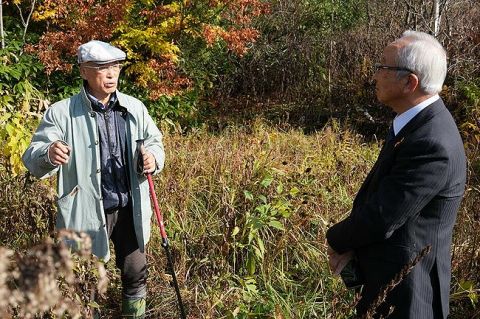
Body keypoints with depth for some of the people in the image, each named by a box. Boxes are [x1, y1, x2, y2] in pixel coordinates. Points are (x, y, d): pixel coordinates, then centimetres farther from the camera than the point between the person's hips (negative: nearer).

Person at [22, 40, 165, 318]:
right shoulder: (61, 113, -9)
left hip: (130, 209, 3)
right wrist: (48, 154, -37)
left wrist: (153, 157, -10)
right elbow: (32, 160, -12)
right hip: (87, 211, -3)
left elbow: (154, 141, 14)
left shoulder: (134, 108, 2)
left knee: (135, 272, 15)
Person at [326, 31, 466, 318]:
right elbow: (372, 191, 5)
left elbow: (381, 219, -27)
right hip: (389, 274, 8)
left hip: (402, 292, -8)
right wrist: (349, 243, -7)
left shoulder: (432, 145, -29)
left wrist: (337, 240, -8)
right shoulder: (417, 122, 2)